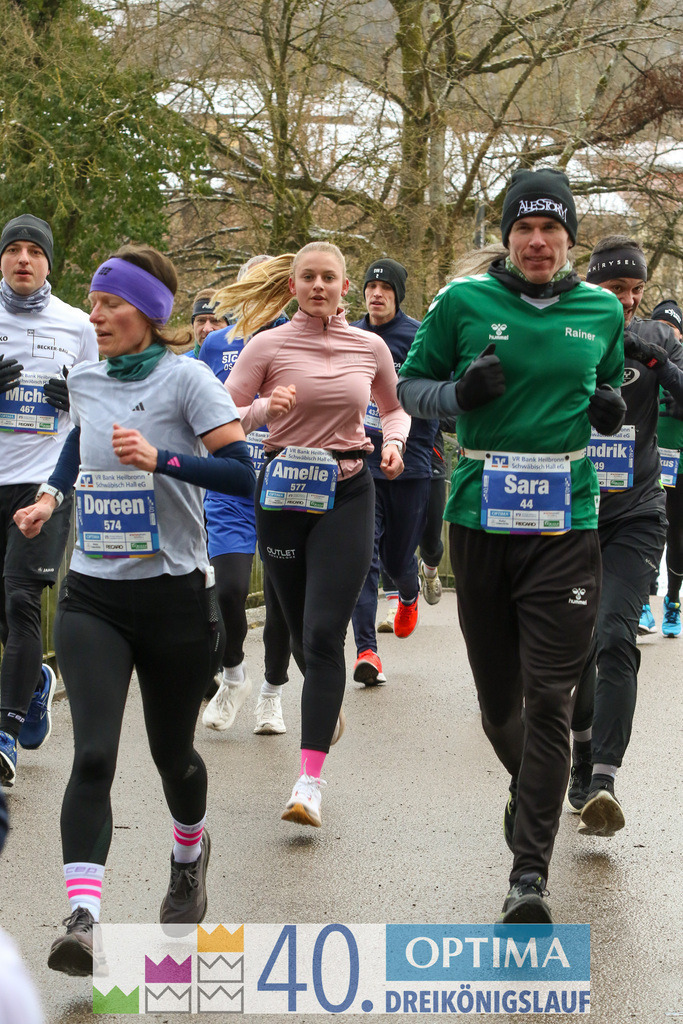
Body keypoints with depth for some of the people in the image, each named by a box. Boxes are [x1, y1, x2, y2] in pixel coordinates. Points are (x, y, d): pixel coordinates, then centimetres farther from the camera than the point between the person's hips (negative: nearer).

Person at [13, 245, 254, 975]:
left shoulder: (184, 378, -9)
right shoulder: (85, 380, 7)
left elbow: (242, 473, -17)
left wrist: (160, 459, -26)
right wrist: (50, 496, 23)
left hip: (174, 597, -3)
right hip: (93, 598, 3)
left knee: (172, 754, 14)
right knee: (93, 756, -15)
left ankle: (189, 858, 46)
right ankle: (82, 918, -21)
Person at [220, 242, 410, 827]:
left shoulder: (369, 347, 4)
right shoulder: (267, 346, -2)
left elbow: (395, 408, 21)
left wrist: (394, 443, 0)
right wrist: (265, 409, -23)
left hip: (347, 494, -1)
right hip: (284, 493, 1)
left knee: (323, 634, -13)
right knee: (302, 634, 11)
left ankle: (310, 781, -15)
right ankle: (330, 703, 47)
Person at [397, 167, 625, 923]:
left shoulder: (602, 312, 6)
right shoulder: (463, 302, 1)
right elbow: (409, 384, 8)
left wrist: (610, 410, -1)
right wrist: (460, 392, -13)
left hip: (566, 525, 0)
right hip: (480, 520, 1)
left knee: (549, 697, -8)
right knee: (497, 698, 12)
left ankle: (529, 874, -6)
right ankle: (527, 789, 45)